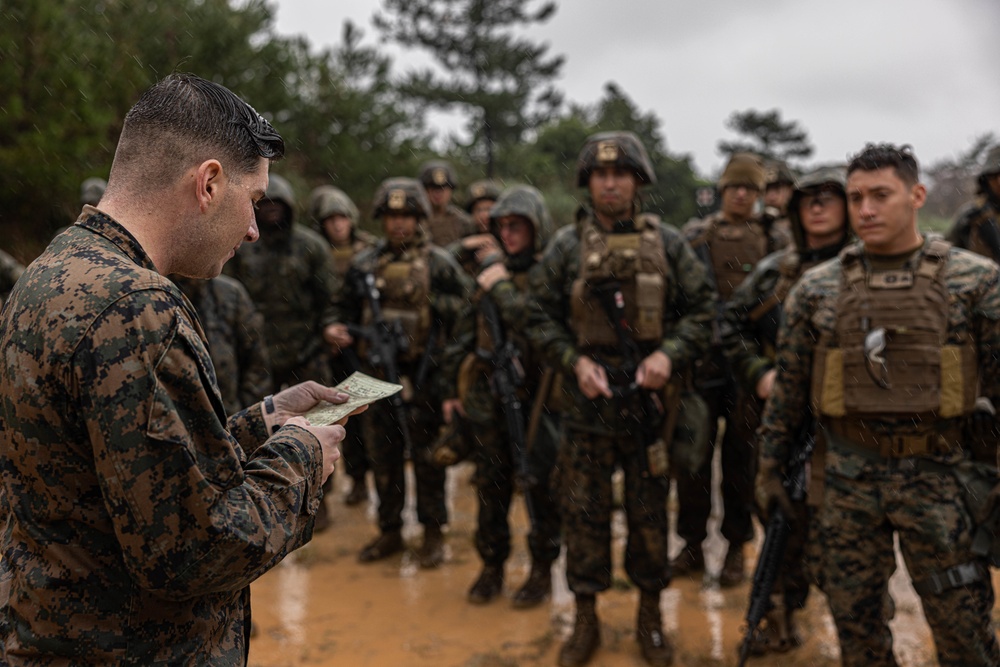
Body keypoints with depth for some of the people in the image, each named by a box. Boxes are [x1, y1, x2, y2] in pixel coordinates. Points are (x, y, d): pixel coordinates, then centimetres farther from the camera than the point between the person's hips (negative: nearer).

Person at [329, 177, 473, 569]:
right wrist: (340, 331, -5)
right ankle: (389, 532, 25)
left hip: (424, 377, -4)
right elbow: (347, 310, 19)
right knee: (382, 458, 11)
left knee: (427, 457, 4)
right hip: (378, 375, 4)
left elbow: (465, 315, -5)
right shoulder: (364, 265, 8)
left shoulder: (439, 264, -3)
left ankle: (433, 533, 17)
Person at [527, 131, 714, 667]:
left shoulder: (667, 244, 2)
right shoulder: (566, 246, 1)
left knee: (650, 512, 11)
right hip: (587, 401, 0)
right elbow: (540, 316, 2)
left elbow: (701, 307, 3)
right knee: (583, 512, 8)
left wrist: (670, 355, -13)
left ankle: (650, 617, 29)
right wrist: (575, 361, -11)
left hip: (649, 398, 0)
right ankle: (585, 619, 24)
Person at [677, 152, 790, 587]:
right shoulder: (695, 235, 7)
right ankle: (692, 545, 17)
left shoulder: (774, 240, 7)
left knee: (741, 457, 6)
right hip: (701, 359, 0)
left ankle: (736, 549, 19)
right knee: (693, 452, 4)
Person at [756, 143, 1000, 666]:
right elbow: (788, 386, 7)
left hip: (938, 479, -1)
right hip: (847, 480, 2)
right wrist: (770, 466, 9)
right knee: (854, 620, 13)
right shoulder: (816, 288, 2)